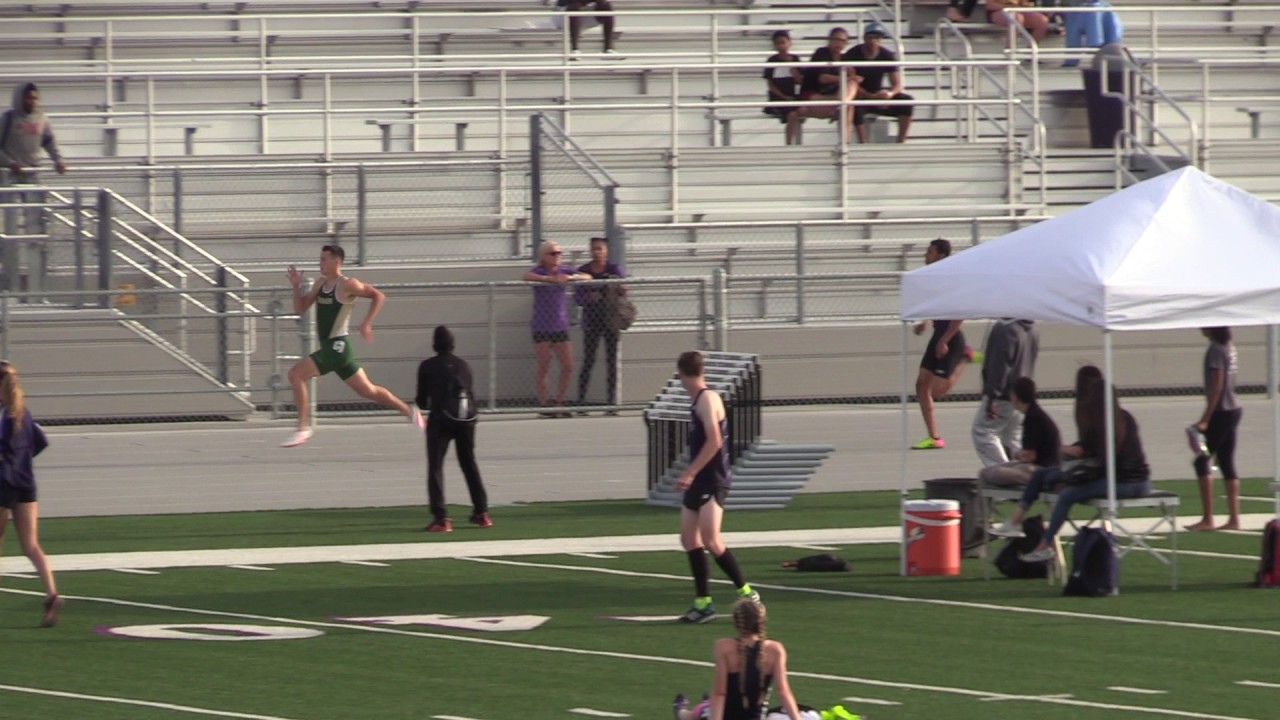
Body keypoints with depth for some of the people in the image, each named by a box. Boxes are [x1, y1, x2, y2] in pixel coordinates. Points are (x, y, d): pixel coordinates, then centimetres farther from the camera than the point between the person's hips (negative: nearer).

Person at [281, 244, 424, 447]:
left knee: (296, 374, -18)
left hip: (337, 346, -9)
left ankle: (304, 428, -15)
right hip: (330, 347, 9)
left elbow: (378, 296, -9)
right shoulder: (321, 284, 13)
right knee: (367, 390, 16)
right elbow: (300, 308, 17)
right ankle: (409, 412, 27)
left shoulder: (347, 285, -11)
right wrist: (296, 286, 1)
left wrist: (366, 324, -16)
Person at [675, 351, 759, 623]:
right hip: (700, 483, 9)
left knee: (711, 540, -15)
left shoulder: (707, 399, -14)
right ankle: (703, 602, 10)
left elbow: (714, 441, -22)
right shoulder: (700, 400, 12)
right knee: (689, 538, 7)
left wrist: (690, 473, -21)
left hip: (712, 481, -9)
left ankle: (746, 593, -6)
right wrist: (690, 475, 21)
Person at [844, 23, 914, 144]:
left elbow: (897, 84, -6)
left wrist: (890, 94, -32)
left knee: (907, 101, -19)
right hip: (859, 97, -4)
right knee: (856, 106, -40)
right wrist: (872, 97, -34)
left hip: (878, 95, 4)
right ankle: (863, 143, -33)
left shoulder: (888, 56, -4)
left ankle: (901, 142, -19)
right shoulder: (852, 55, -14)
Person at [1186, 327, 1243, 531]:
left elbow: (1216, 387, -20)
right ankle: (1234, 518, 8)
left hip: (1221, 412, -9)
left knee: (1201, 461, -4)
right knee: (1227, 463, 10)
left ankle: (1207, 518, -6)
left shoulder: (1215, 350, -16)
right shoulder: (1229, 346, 11)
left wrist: (1205, 420, -19)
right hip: (1233, 410, 9)